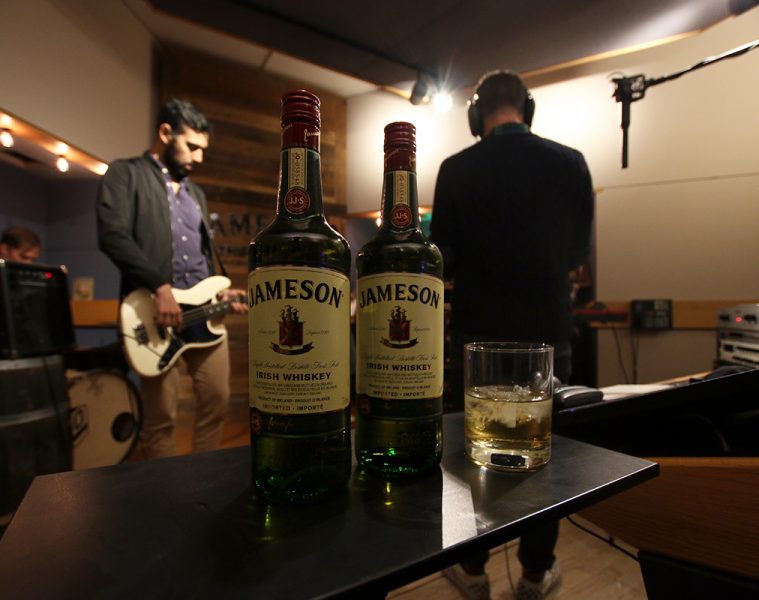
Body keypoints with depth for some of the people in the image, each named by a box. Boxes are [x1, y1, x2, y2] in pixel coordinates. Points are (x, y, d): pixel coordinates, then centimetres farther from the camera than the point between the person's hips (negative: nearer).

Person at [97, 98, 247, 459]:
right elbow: (113, 235, -12)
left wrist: (220, 293, 9)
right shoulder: (125, 173, 4)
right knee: (160, 416, 0)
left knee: (217, 400, 7)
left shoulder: (196, 193, 24)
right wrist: (160, 287, -21)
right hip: (155, 310, -6)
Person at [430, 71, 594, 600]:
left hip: (479, 332, -1)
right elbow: (579, 252, 6)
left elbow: (442, 257, -5)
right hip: (547, 330, 2)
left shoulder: (457, 169, -7)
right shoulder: (570, 163, -1)